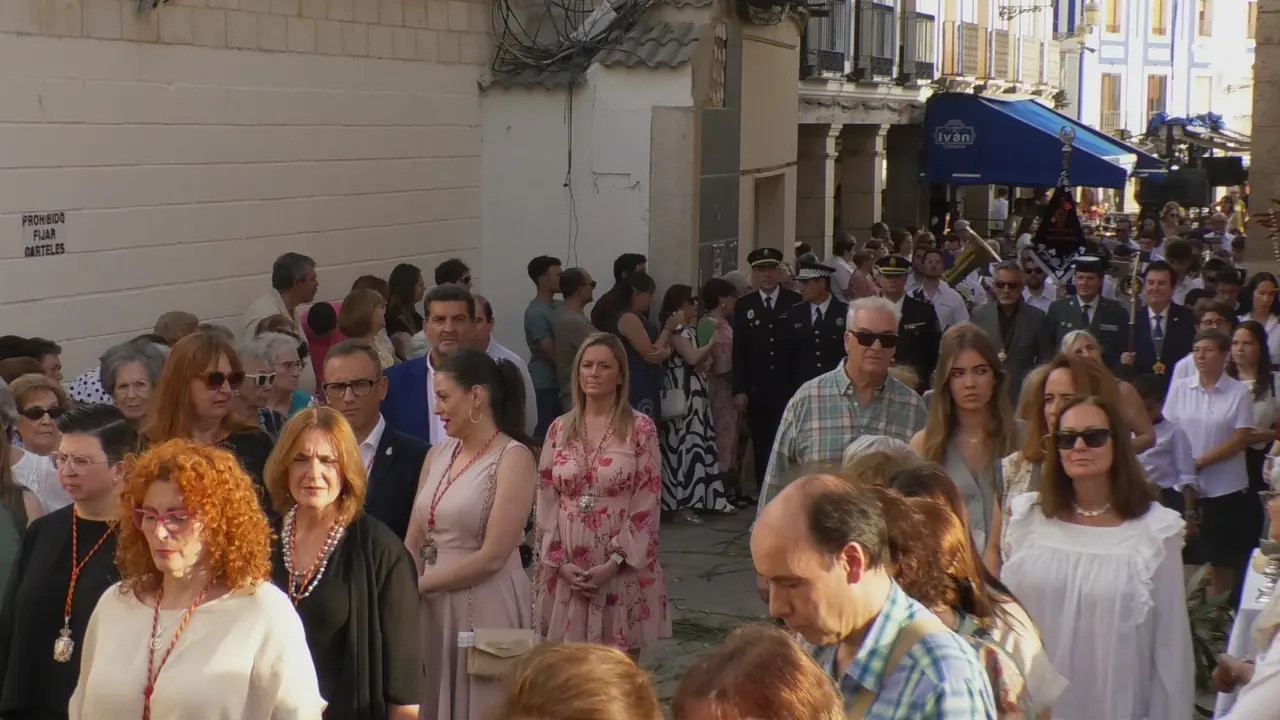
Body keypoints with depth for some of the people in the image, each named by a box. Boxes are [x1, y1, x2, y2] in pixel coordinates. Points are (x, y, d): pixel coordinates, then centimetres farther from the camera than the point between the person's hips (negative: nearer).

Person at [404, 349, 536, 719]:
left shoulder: (513, 458, -11)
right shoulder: (438, 454, 10)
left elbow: (492, 557, -16)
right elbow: (413, 542, 7)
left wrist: (417, 585, -8)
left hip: (487, 608, -6)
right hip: (432, 607, 6)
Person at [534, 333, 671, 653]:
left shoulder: (640, 428, -3)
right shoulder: (560, 429, 7)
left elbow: (646, 504, -6)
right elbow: (546, 502, 6)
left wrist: (615, 562, -13)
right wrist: (559, 561, -5)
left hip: (623, 569, -3)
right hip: (567, 570, 3)